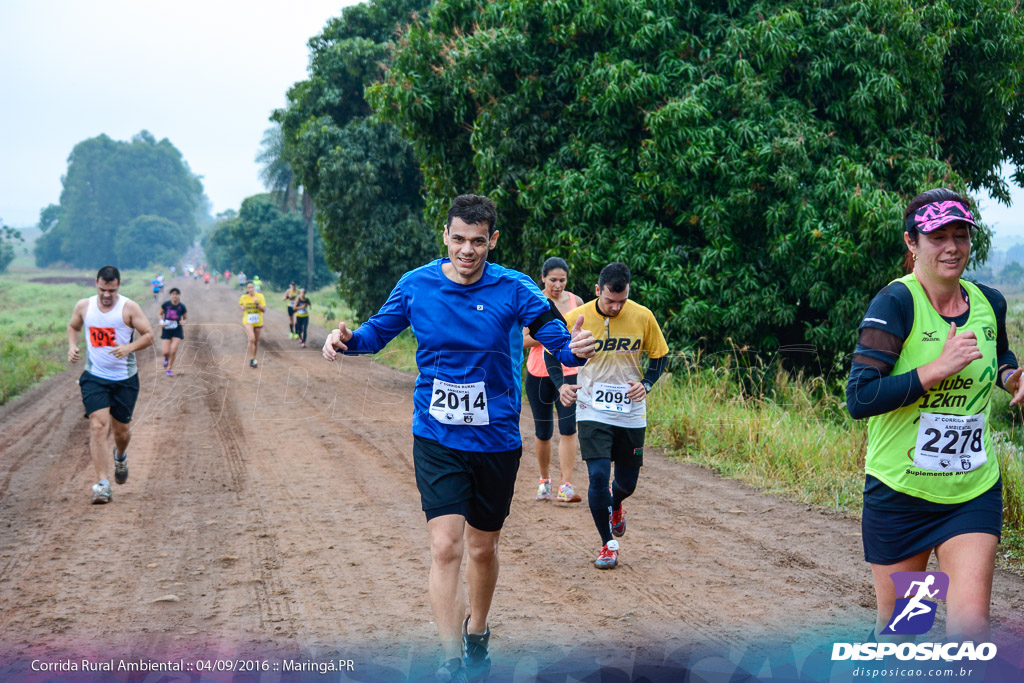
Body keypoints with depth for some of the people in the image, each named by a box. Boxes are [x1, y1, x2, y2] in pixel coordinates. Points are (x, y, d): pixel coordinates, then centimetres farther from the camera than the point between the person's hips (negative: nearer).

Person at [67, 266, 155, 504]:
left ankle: (120, 456, 46)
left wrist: (129, 348, -24)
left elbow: (148, 335, -7)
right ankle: (102, 484, -15)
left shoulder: (129, 308, -8)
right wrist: (72, 346, 0)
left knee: (121, 430, 9)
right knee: (98, 426, -15)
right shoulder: (83, 307, 1)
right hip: (94, 377, 1)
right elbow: (73, 327, 20)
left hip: (125, 379, -1)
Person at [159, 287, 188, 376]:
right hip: (166, 330, 1)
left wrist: (183, 321, -18)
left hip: (177, 331, 0)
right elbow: (160, 314, 8)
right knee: (166, 352, -6)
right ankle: (166, 358, 36)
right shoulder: (165, 305, -10)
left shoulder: (182, 307, -10)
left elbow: (186, 318, 4)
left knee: (173, 350, -13)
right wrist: (161, 322, -11)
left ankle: (169, 368, 13)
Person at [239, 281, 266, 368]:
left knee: (256, 341, 12)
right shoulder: (243, 297, -2)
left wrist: (257, 303, -24)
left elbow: (264, 309, -8)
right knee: (252, 339, -20)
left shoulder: (260, 296, -6)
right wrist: (242, 307, -3)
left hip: (258, 322, 2)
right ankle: (251, 360, -17)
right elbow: (240, 304, 20)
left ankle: (254, 357, 32)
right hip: (248, 321, -2)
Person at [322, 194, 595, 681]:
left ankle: (476, 636, 41)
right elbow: (380, 330, 9)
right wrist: (348, 340, -13)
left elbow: (554, 334, -16)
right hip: (437, 439, 0)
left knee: (483, 549, 15)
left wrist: (574, 350, -39)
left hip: (496, 439, 0)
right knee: (446, 546, -12)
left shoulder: (514, 289, -10)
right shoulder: (416, 285, -5)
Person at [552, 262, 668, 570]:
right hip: (592, 412, -2)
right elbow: (551, 352, 4)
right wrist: (561, 385, -13)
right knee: (598, 477, -13)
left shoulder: (643, 317, -7)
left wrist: (646, 384, -10)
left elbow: (659, 355, 8)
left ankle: (615, 504, 49)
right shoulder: (577, 318, -11)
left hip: (631, 414, 2)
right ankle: (608, 545, 5)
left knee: (627, 483, 11)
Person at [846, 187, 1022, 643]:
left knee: (971, 625, -10)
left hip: (974, 494, 4)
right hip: (899, 492, -3)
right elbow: (858, 398, -23)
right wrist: (939, 369, -25)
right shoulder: (896, 303, -14)